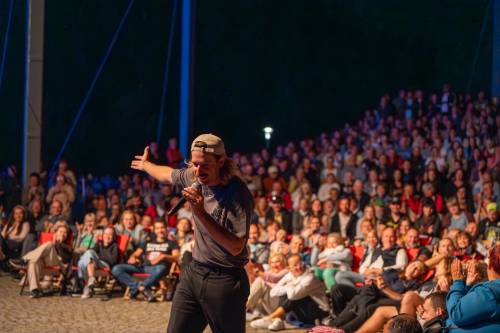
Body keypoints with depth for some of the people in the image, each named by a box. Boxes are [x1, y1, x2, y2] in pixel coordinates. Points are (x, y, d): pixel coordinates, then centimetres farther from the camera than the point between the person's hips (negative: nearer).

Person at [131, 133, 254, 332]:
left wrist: (201, 213, -28)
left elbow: (236, 247, -22)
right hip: (193, 273, 6)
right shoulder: (194, 177, 1)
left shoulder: (238, 194, -19)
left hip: (225, 280, -6)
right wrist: (146, 165, 45)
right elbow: (168, 175, 26)